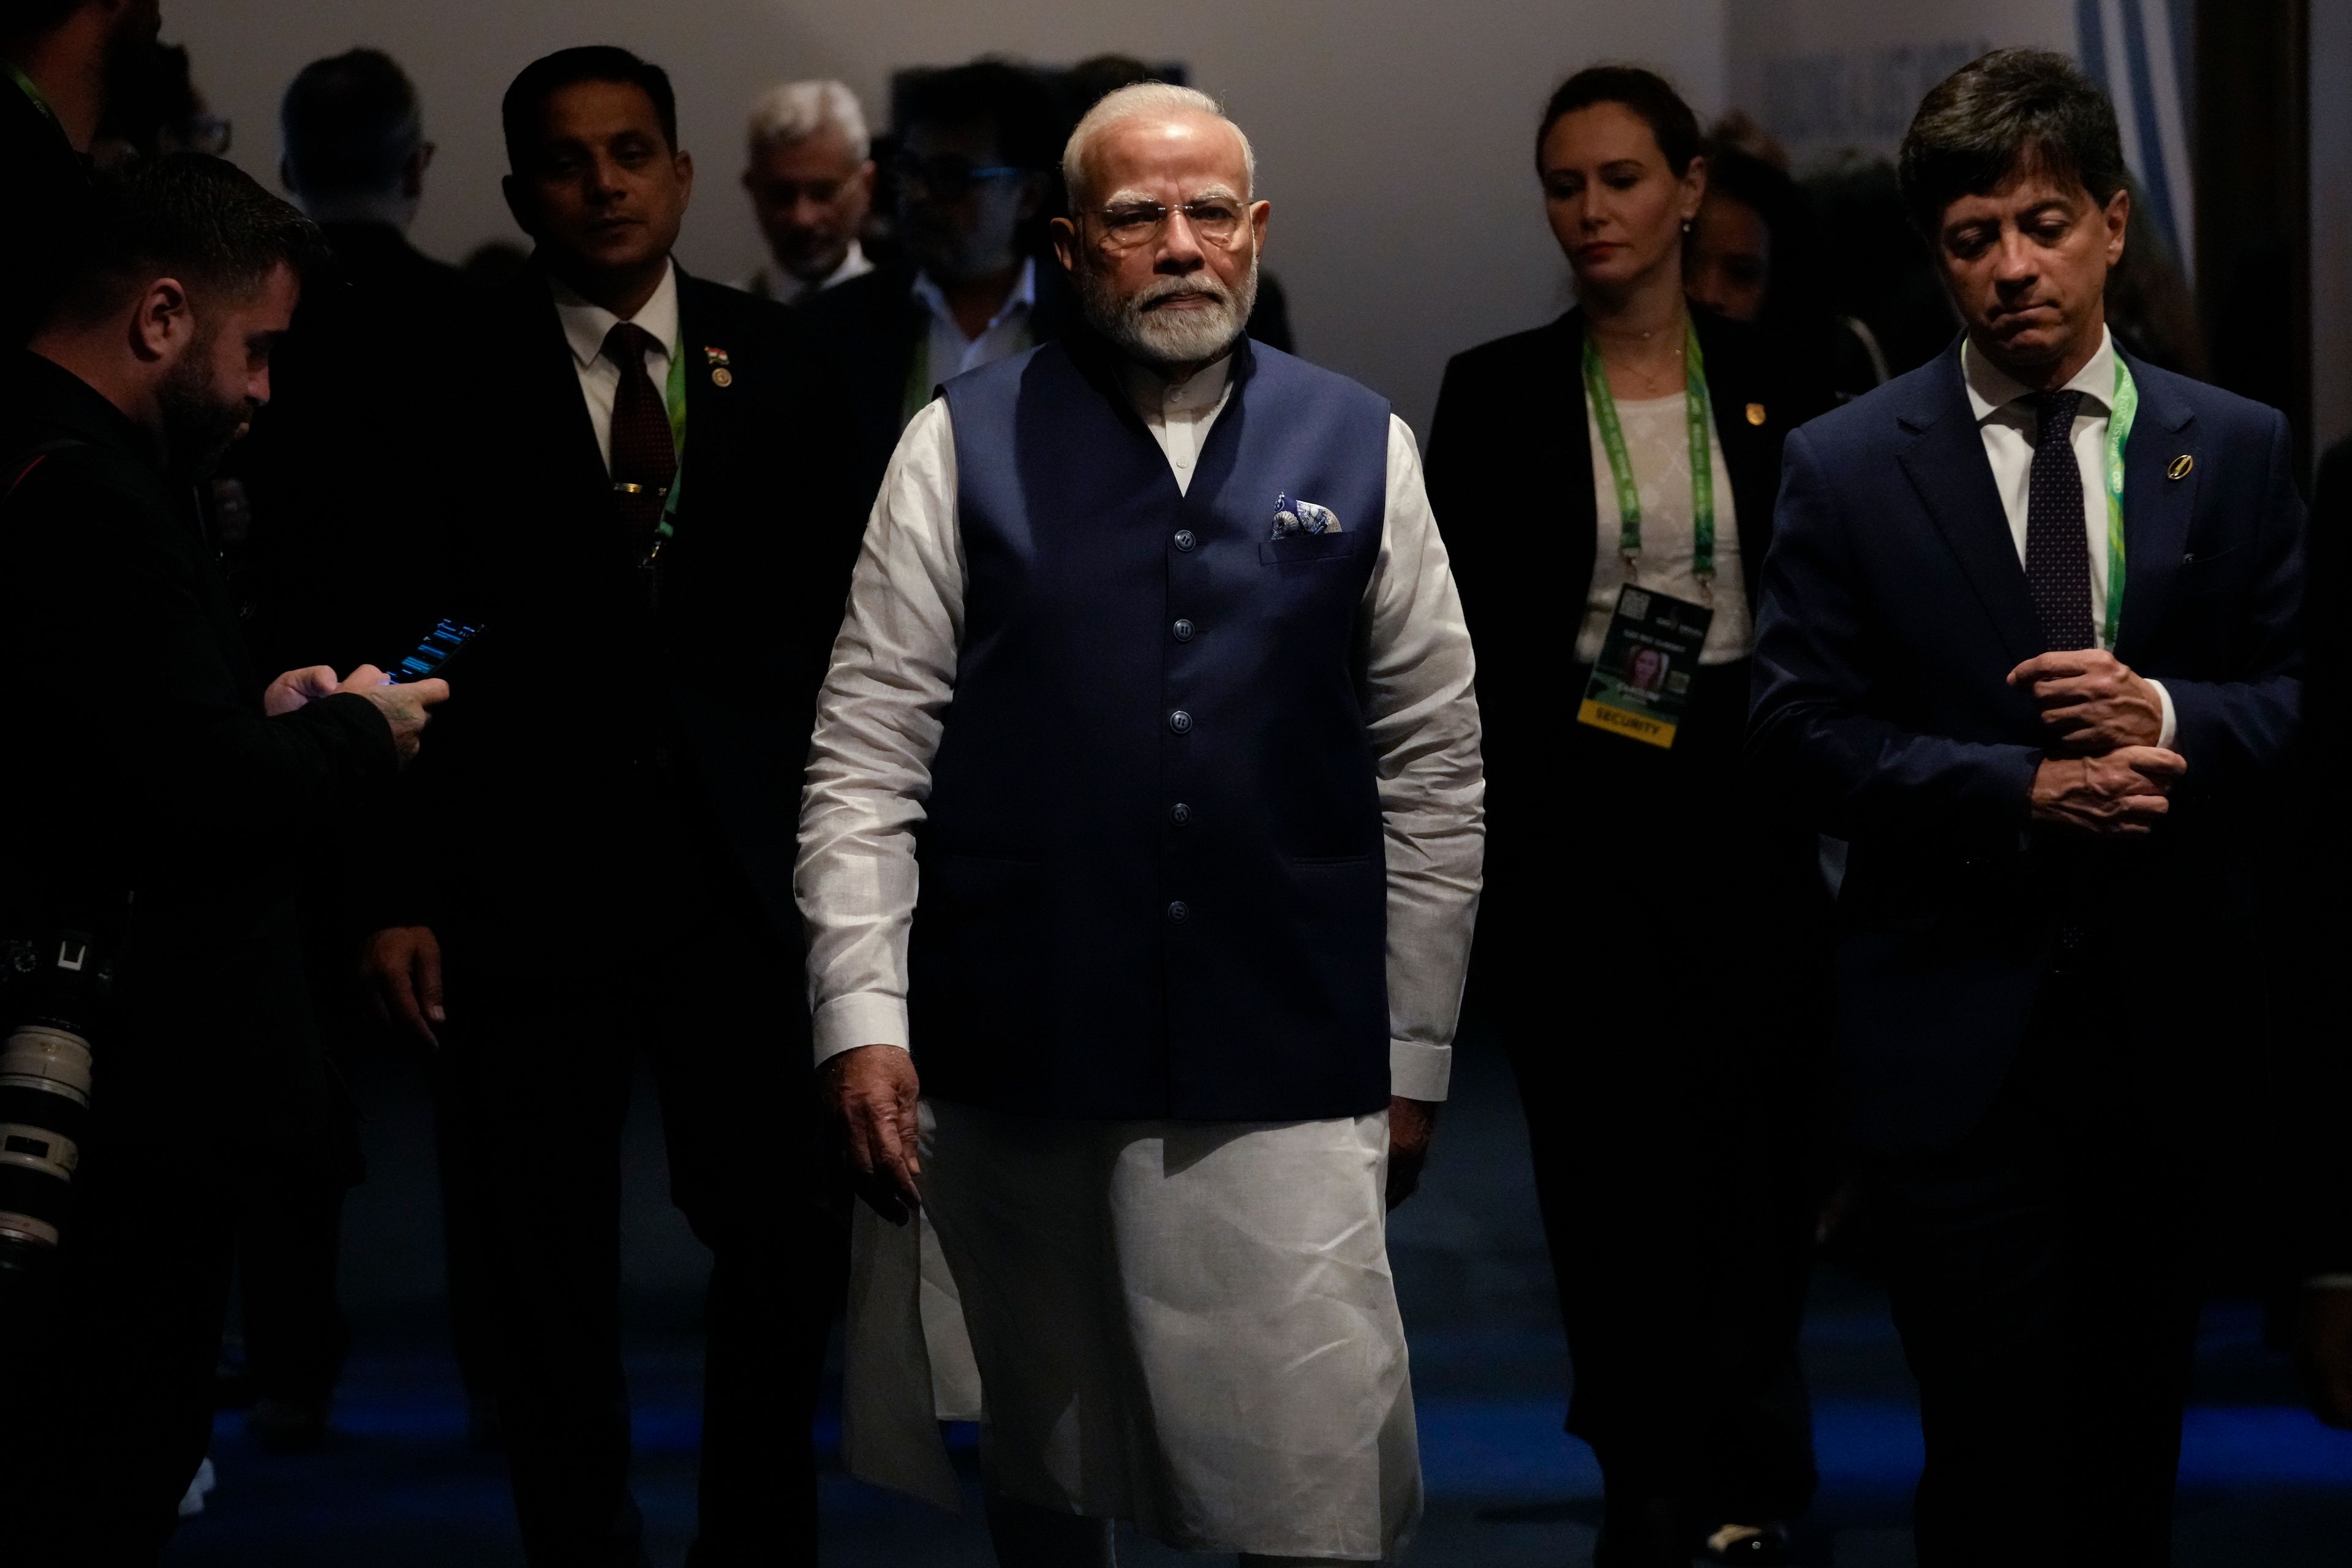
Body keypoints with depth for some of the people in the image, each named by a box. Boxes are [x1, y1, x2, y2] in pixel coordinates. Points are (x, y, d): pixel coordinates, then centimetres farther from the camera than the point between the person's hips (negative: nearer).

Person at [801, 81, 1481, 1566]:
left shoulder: (1360, 451, 5)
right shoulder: (967, 444, 2)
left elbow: (1436, 772, 8)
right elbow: (867, 762, 0)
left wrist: (1416, 1054, 7)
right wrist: (864, 1025, -8)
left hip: (1285, 1075, 0)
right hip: (1015, 1061, 0)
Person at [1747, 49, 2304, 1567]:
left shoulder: (2236, 451, 6)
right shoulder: (1849, 468, 1)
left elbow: (2299, 699, 4)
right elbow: (1802, 730, -3)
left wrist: (2167, 716, -16)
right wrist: (2017, 790, -15)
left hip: (2164, 1025, 2)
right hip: (1960, 1029, -2)